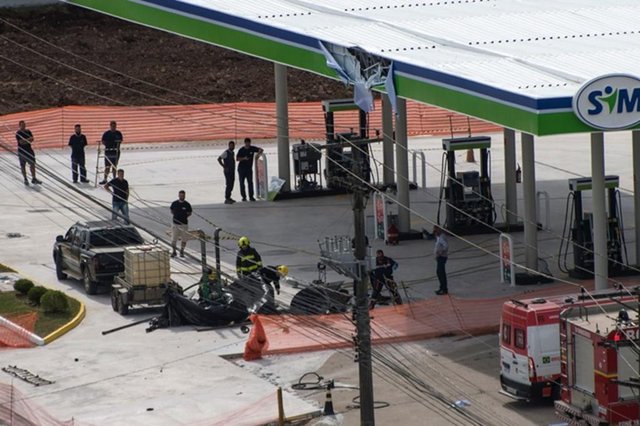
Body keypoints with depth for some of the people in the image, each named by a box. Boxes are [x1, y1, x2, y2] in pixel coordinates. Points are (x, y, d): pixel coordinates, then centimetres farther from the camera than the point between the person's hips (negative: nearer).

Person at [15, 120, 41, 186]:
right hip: (22, 151, -5)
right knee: (23, 166, 3)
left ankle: (34, 179, 11)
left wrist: (25, 140, -17)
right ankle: (25, 180, 13)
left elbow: (32, 139, -2)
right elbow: (21, 142, -20)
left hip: (29, 150, 5)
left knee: (32, 164, 4)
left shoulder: (28, 131, 6)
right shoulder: (18, 133, -10)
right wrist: (29, 139, -16)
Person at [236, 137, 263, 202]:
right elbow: (237, 159, -4)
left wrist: (258, 154, -11)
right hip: (241, 168, -1)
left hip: (249, 168, 1)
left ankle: (251, 196, -8)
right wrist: (244, 158, -20)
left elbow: (261, 150, 9)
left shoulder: (252, 148, 2)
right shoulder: (241, 150, -2)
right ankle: (244, 197, 5)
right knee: (242, 183, 0)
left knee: (250, 182, -8)